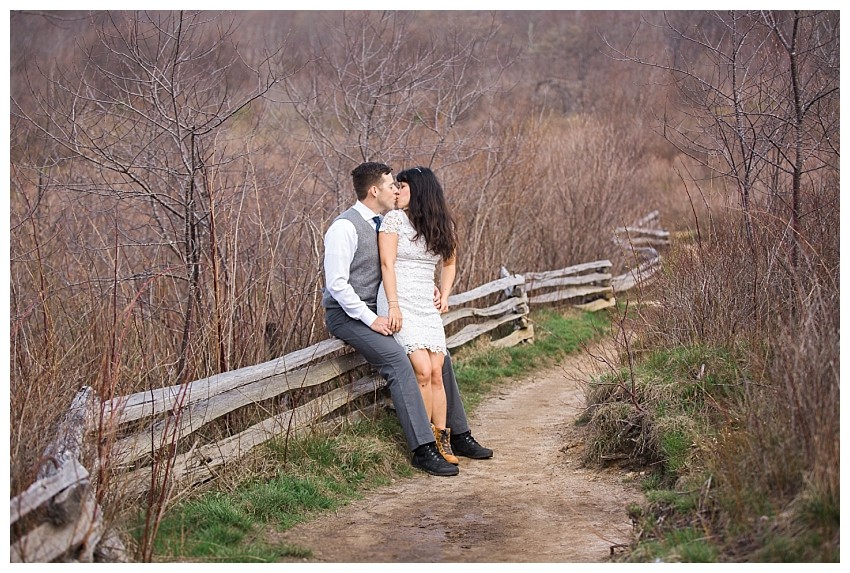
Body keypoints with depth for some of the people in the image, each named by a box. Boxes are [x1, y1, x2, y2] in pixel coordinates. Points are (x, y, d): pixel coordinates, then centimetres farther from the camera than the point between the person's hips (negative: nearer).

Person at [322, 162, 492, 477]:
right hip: (346, 316, -9)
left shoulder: (381, 225, 11)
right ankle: (423, 449, -28)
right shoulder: (345, 227, -16)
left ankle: (459, 436, 13)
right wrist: (370, 319, -22)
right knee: (397, 360, -29)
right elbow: (337, 283, -21)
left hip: (376, 312, 9)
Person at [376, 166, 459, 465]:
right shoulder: (394, 219, -2)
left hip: (427, 305, 5)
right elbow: (387, 264, -7)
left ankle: (442, 442, 3)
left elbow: (449, 263, 26)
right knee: (423, 371, -16)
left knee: (436, 373, -5)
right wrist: (393, 306, -14)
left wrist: (445, 296, 13)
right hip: (399, 302, -4)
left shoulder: (443, 226, 12)